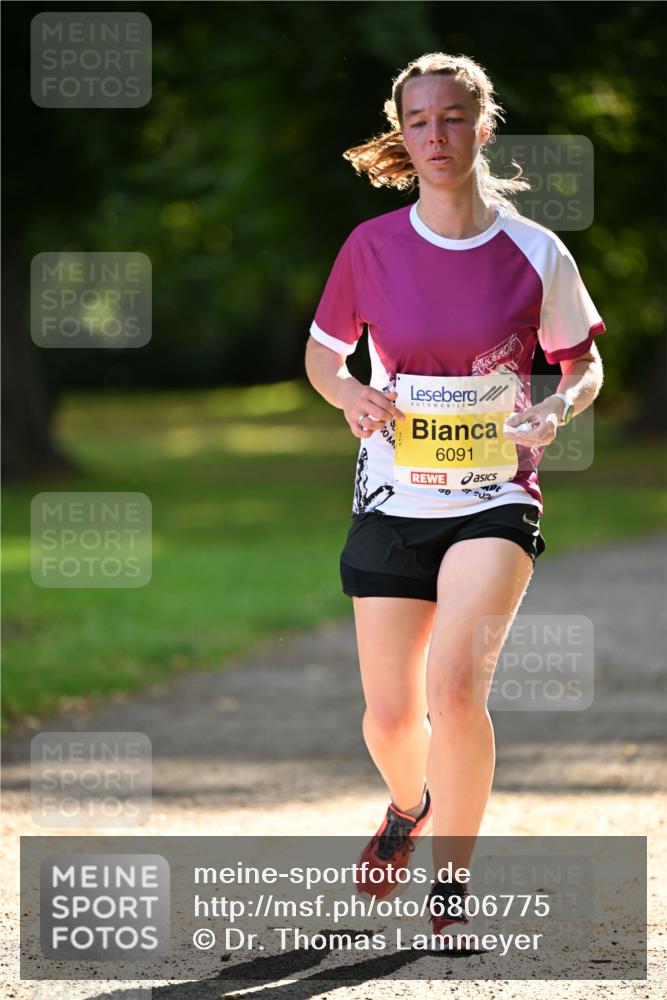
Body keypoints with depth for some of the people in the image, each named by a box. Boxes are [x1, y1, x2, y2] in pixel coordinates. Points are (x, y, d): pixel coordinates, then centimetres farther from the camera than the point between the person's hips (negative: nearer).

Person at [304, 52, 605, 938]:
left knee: (454, 683, -23)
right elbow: (321, 352, 11)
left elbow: (584, 365, 6)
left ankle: (452, 876, -5)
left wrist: (556, 409, -16)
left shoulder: (535, 254, -6)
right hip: (393, 497, 2)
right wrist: (349, 393, -12)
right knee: (391, 714, 7)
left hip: (494, 499, -2)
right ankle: (409, 806, 44)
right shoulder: (372, 247, -3)